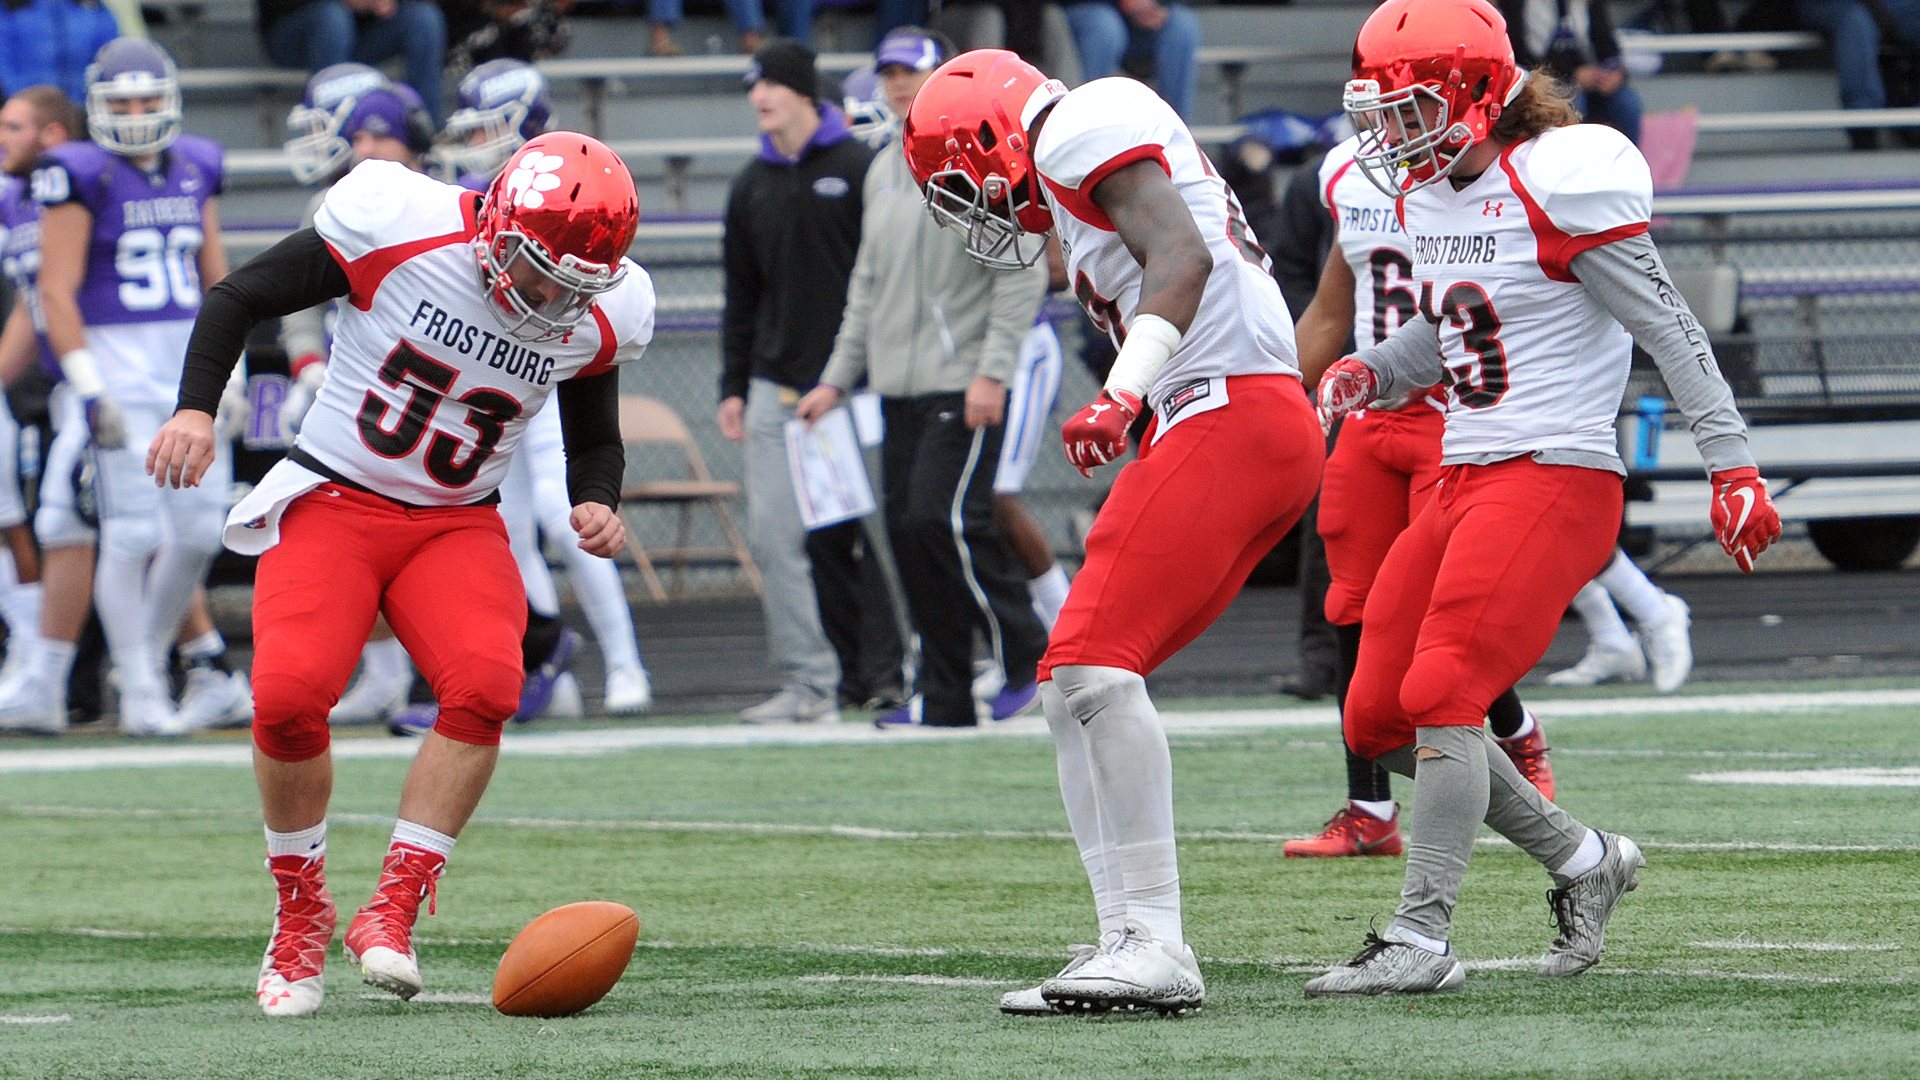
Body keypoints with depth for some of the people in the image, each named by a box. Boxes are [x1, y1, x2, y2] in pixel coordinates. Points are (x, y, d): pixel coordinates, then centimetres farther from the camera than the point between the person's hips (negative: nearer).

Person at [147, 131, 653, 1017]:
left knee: (486, 685, -27)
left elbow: (593, 438, 15)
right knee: (289, 697, -25)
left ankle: (393, 912, -15)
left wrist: (596, 503, -6)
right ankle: (300, 916, 0)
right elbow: (239, 298, -6)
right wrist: (195, 407, -19)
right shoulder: (400, 225, -18)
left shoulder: (598, 316, -5)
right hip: (334, 503, -3)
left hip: (457, 525, 3)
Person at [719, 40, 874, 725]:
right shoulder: (753, 186, 14)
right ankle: (808, 684, -1)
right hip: (775, 389, 5)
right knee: (775, 537, -3)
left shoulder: (859, 170, -2)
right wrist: (732, 387, 12)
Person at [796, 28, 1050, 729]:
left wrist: (993, 370, -18)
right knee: (908, 531, 3)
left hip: (963, 387, -8)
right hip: (899, 389, 8)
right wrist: (838, 377, 17)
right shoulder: (883, 171, 18)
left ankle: (1026, 657, -4)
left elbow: (1023, 272, -11)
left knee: (942, 518, -18)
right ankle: (944, 693, 7)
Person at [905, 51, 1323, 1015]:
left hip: (1228, 414, -10)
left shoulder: (1081, 130, -4)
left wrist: (1122, 395, -26)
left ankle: (1156, 948, -21)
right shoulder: (1075, 196, 27)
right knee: (1074, 691, 10)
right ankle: (1127, 941, 6)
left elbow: (1183, 255, -17)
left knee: (1096, 665, -17)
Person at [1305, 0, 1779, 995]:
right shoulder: (1426, 196, 12)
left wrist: (1732, 465, -13)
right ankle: (1582, 859, 20)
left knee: (1440, 698, -18)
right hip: (1463, 482, 9)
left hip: (1554, 481, -9)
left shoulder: (1557, 185, -13)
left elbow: (1667, 329, -11)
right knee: (1378, 719, 7)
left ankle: (1420, 941, -14)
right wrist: (1371, 373, 8)